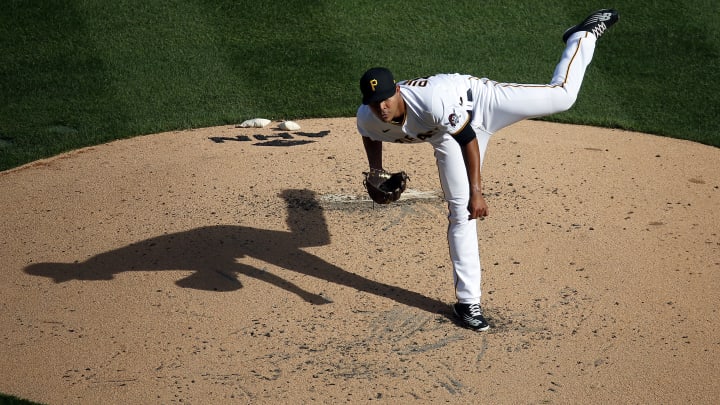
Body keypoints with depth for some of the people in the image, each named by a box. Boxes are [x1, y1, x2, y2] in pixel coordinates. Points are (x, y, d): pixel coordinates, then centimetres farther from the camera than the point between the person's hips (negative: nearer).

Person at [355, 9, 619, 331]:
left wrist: (476, 192, -28)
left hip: (479, 99, -3)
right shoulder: (368, 119, -26)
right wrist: (375, 170, -10)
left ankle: (583, 36, 22)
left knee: (560, 96, -7)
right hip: (446, 134, 4)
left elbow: (469, 139, -30)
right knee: (460, 210, -1)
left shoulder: (433, 100, -42)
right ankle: (467, 302, 7)